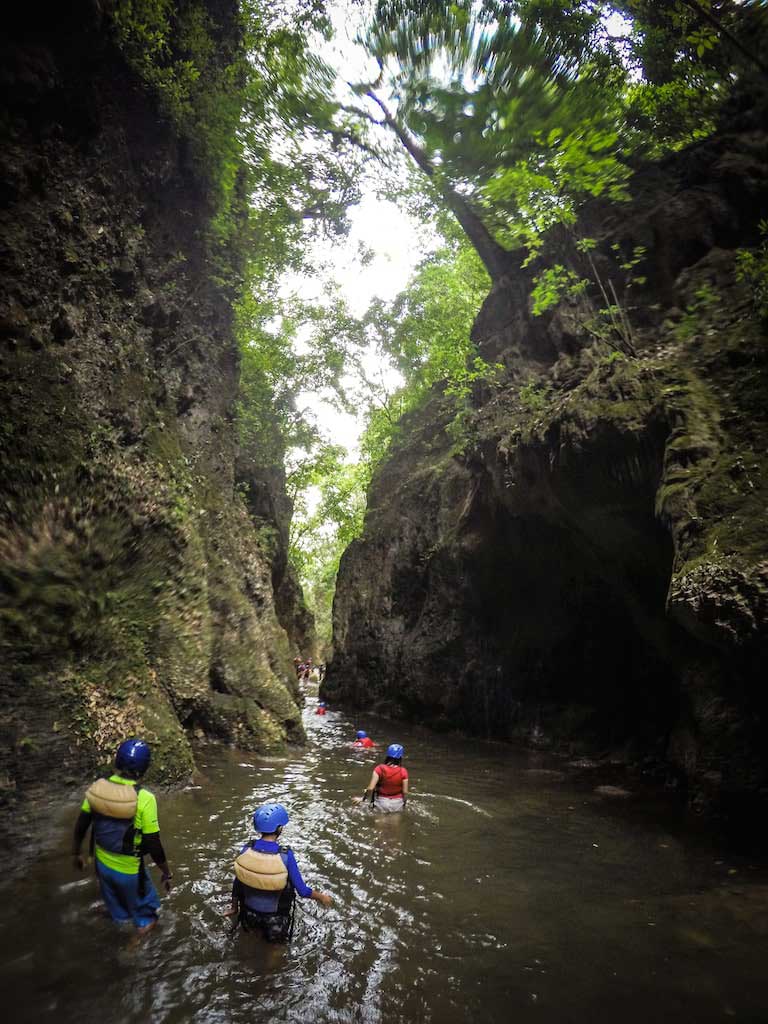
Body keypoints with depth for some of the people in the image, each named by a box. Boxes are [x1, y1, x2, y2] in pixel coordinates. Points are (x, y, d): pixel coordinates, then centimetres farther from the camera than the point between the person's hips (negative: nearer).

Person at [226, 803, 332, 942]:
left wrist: (234, 908, 12)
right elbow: (303, 891, -20)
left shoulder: (246, 850, -21)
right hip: (275, 919, -3)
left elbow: (237, 884, -6)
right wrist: (321, 897, -2)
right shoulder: (286, 855, -30)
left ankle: (255, 925, 17)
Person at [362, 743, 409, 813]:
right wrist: (404, 803, 9)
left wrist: (364, 798, -1)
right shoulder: (403, 772, -15)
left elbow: (370, 788, -19)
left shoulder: (379, 769, -16)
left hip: (382, 803, -1)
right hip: (398, 804, 1)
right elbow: (405, 792, -9)